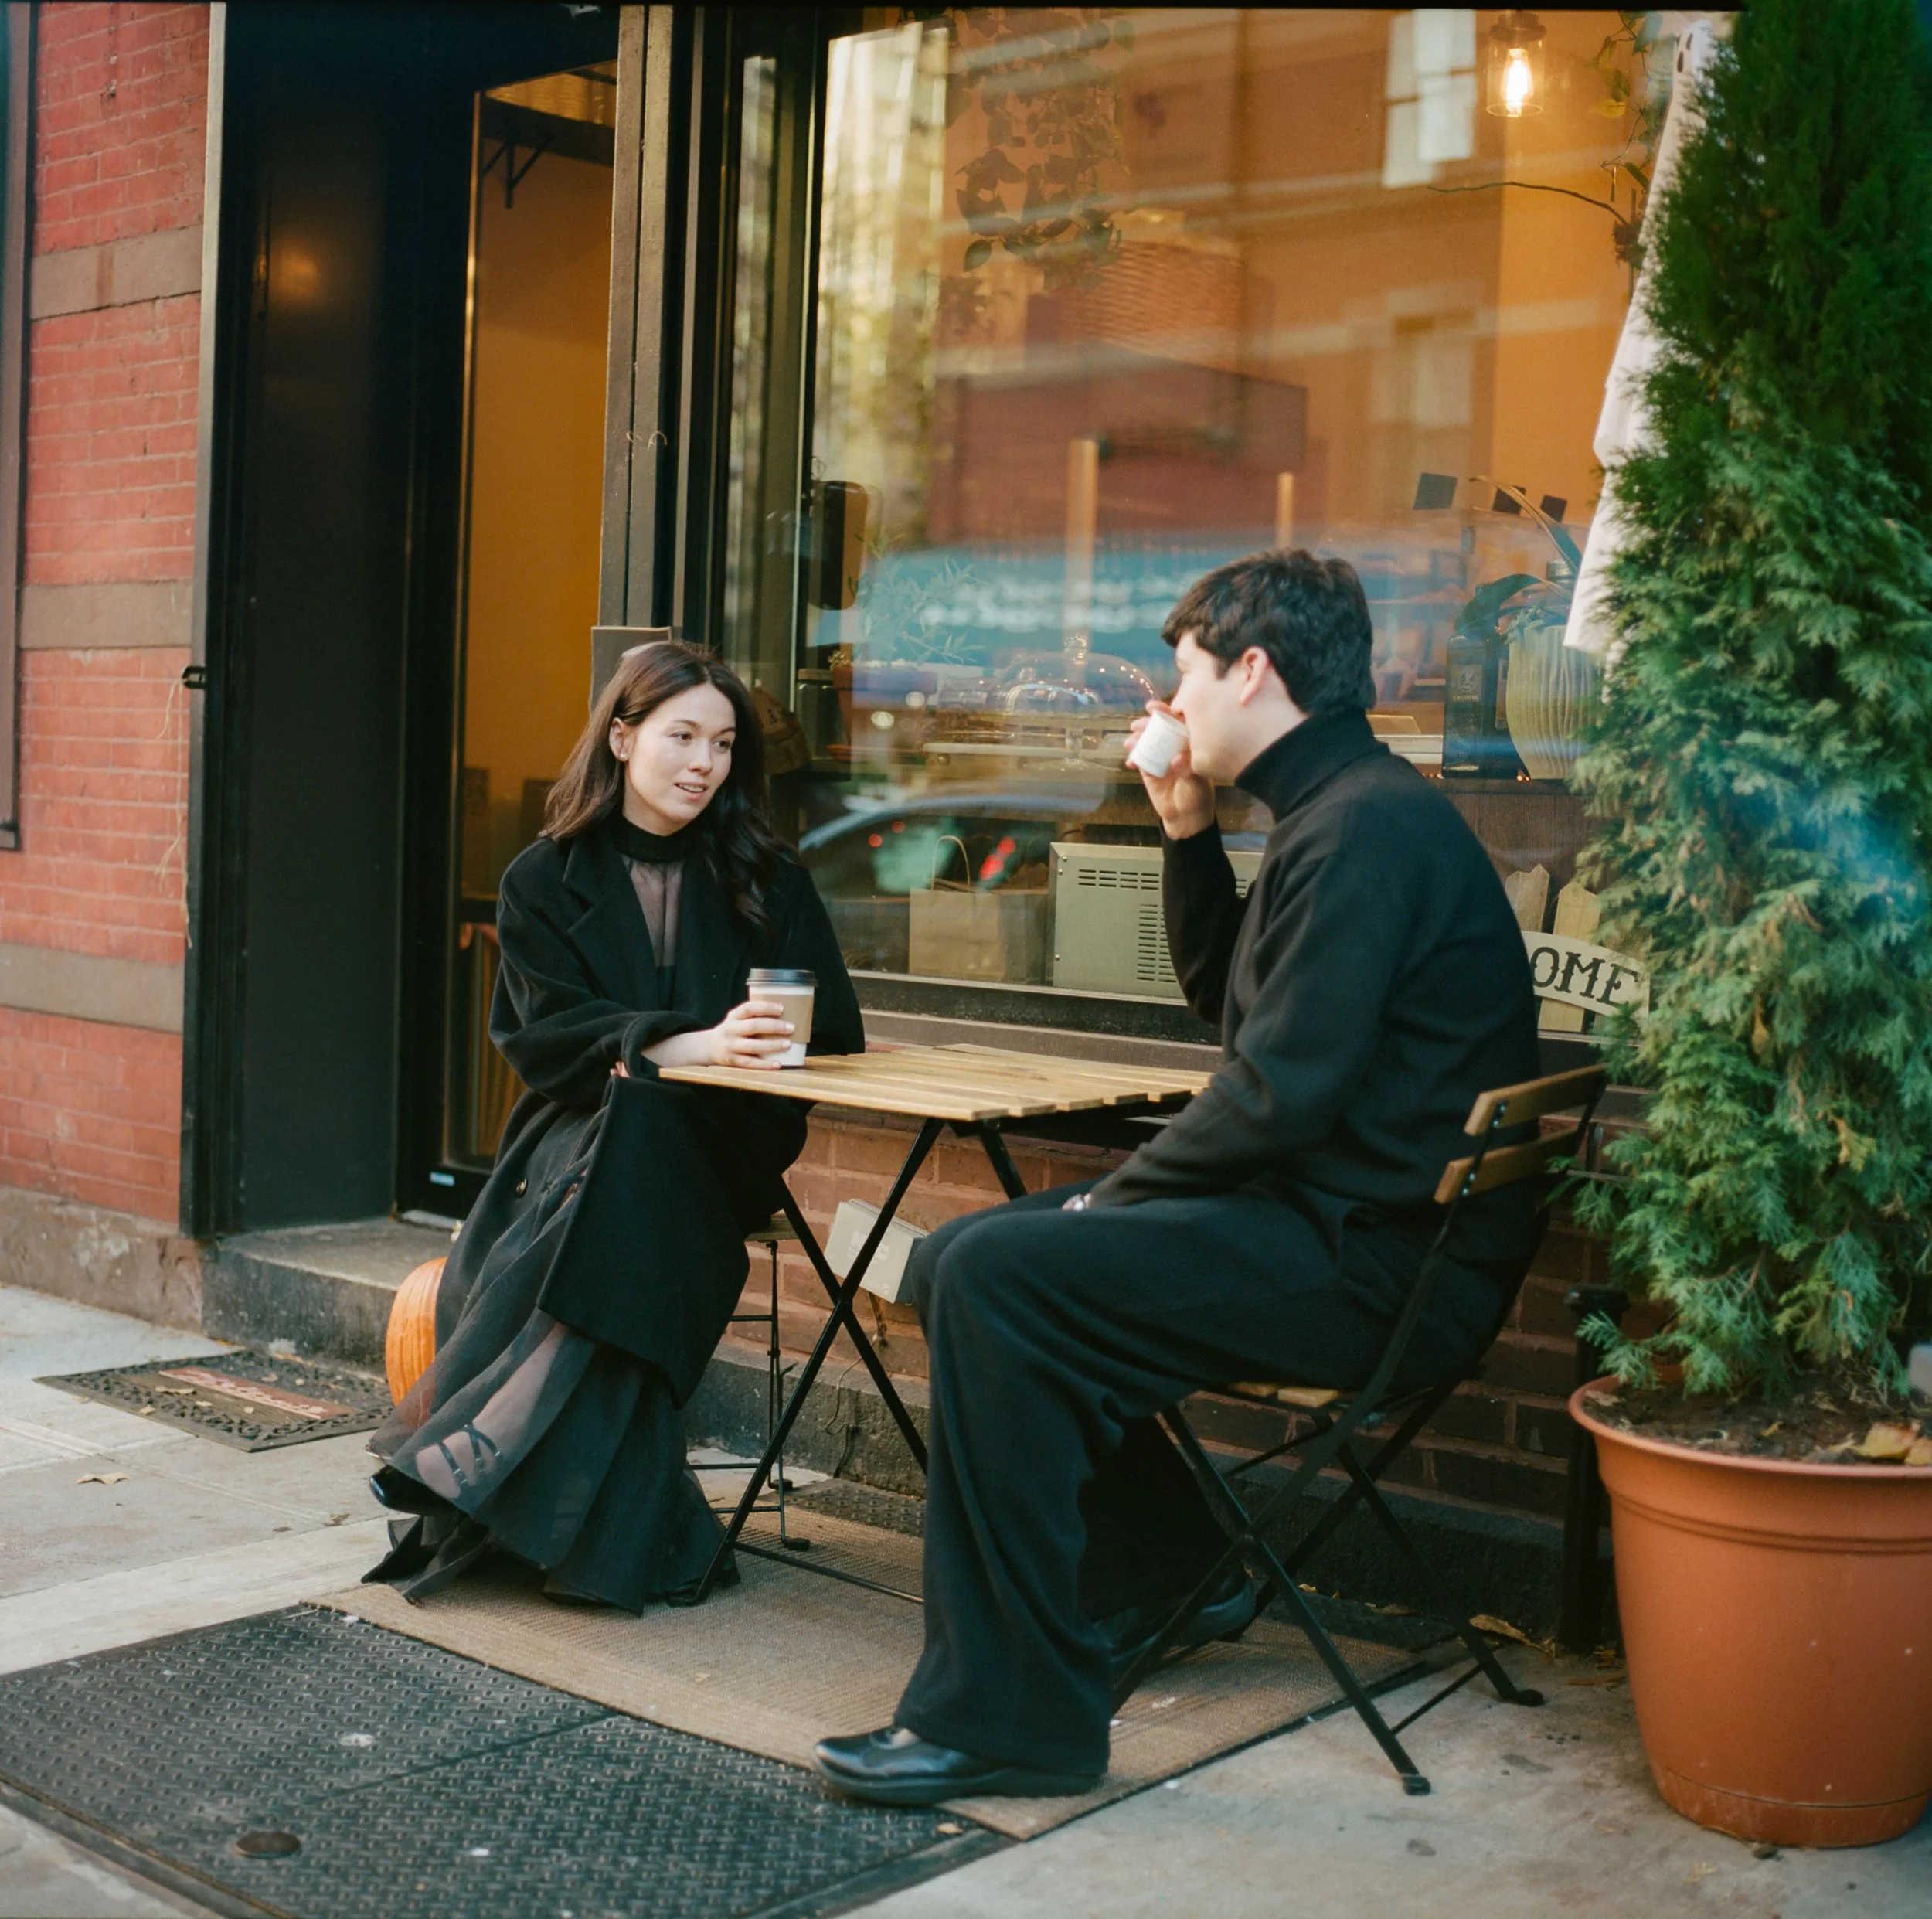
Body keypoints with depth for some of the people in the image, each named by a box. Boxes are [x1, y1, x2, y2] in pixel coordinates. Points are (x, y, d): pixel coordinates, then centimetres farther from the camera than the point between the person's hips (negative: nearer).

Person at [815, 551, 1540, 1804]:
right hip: (1326, 1220, 11)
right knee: (963, 1265, 13)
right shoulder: (1338, 810, 16)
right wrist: (1187, 836, 15)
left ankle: (1008, 1716, -18)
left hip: (1374, 1266, -11)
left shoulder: (1367, 826, -17)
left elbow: (1285, 1091, -23)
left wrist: (1119, 1196, -11)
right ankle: (1170, 1572, 24)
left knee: (996, 1280, -24)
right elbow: (1226, 995, 28)